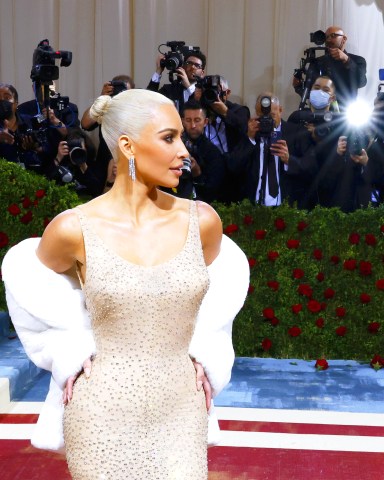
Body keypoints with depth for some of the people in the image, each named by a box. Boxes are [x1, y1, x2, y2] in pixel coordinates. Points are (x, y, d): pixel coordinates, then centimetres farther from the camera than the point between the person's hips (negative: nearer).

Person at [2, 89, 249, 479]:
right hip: (103, 418, -2)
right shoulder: (75, 228, -12)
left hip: (180, 414, 2)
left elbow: (225, 276, 15)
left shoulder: (201, 220, -6)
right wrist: (68, 353, 2)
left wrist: (205, 353, 8)